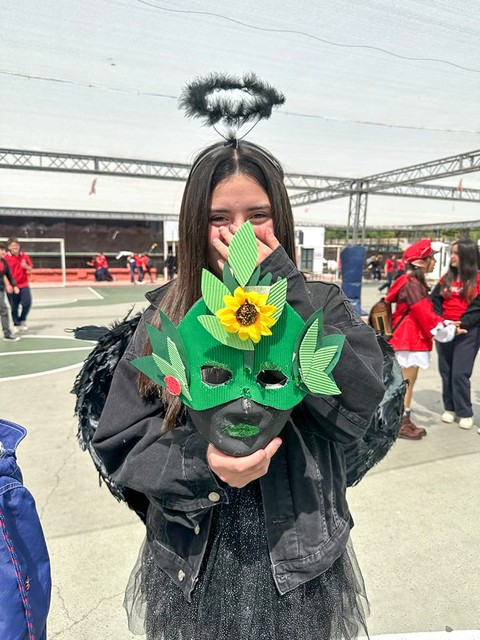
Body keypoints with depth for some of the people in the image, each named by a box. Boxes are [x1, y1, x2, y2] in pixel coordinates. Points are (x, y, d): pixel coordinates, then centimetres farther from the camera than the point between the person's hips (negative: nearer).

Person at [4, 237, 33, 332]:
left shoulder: (24, 256, 5)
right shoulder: (6, 257, -4)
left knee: (27, 303, -6)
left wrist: (25, 266, -11)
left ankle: (22, 320, 17)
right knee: (14, 307, 3)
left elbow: (30, 269, 12)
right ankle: (16, 324, 18)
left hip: (24, 285, 2)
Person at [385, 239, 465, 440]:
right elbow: (425, 314, -20)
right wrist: (449, 330, -9)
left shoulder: (414, 282, 13)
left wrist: (446, 323, 4)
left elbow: (425, 312, 15)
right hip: (409, 340, -10)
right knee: (406, 382, -1)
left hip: (412, 338, 10)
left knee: (408, 382, 14)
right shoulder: (412, 284, -18)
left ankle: (404, 421, 23)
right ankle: (401, 425, 10)